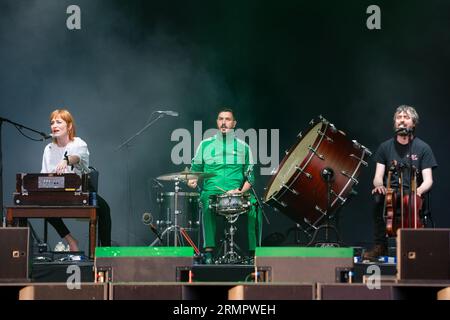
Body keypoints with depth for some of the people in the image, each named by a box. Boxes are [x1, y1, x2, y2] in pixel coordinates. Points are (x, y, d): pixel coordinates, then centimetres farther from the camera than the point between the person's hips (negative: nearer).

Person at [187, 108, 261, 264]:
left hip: (237, 194, 0)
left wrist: (240, 191, -7)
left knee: (254, 207, -29)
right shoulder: (206, 145, 13)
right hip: (211, 192, 0)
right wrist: (193, 180, -3)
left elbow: (250, 176, 11)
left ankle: (253, 251, -21)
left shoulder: (243, 147, 12)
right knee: (208, 206, -35)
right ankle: (209, 251, -35)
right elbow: (195, 169, 19)